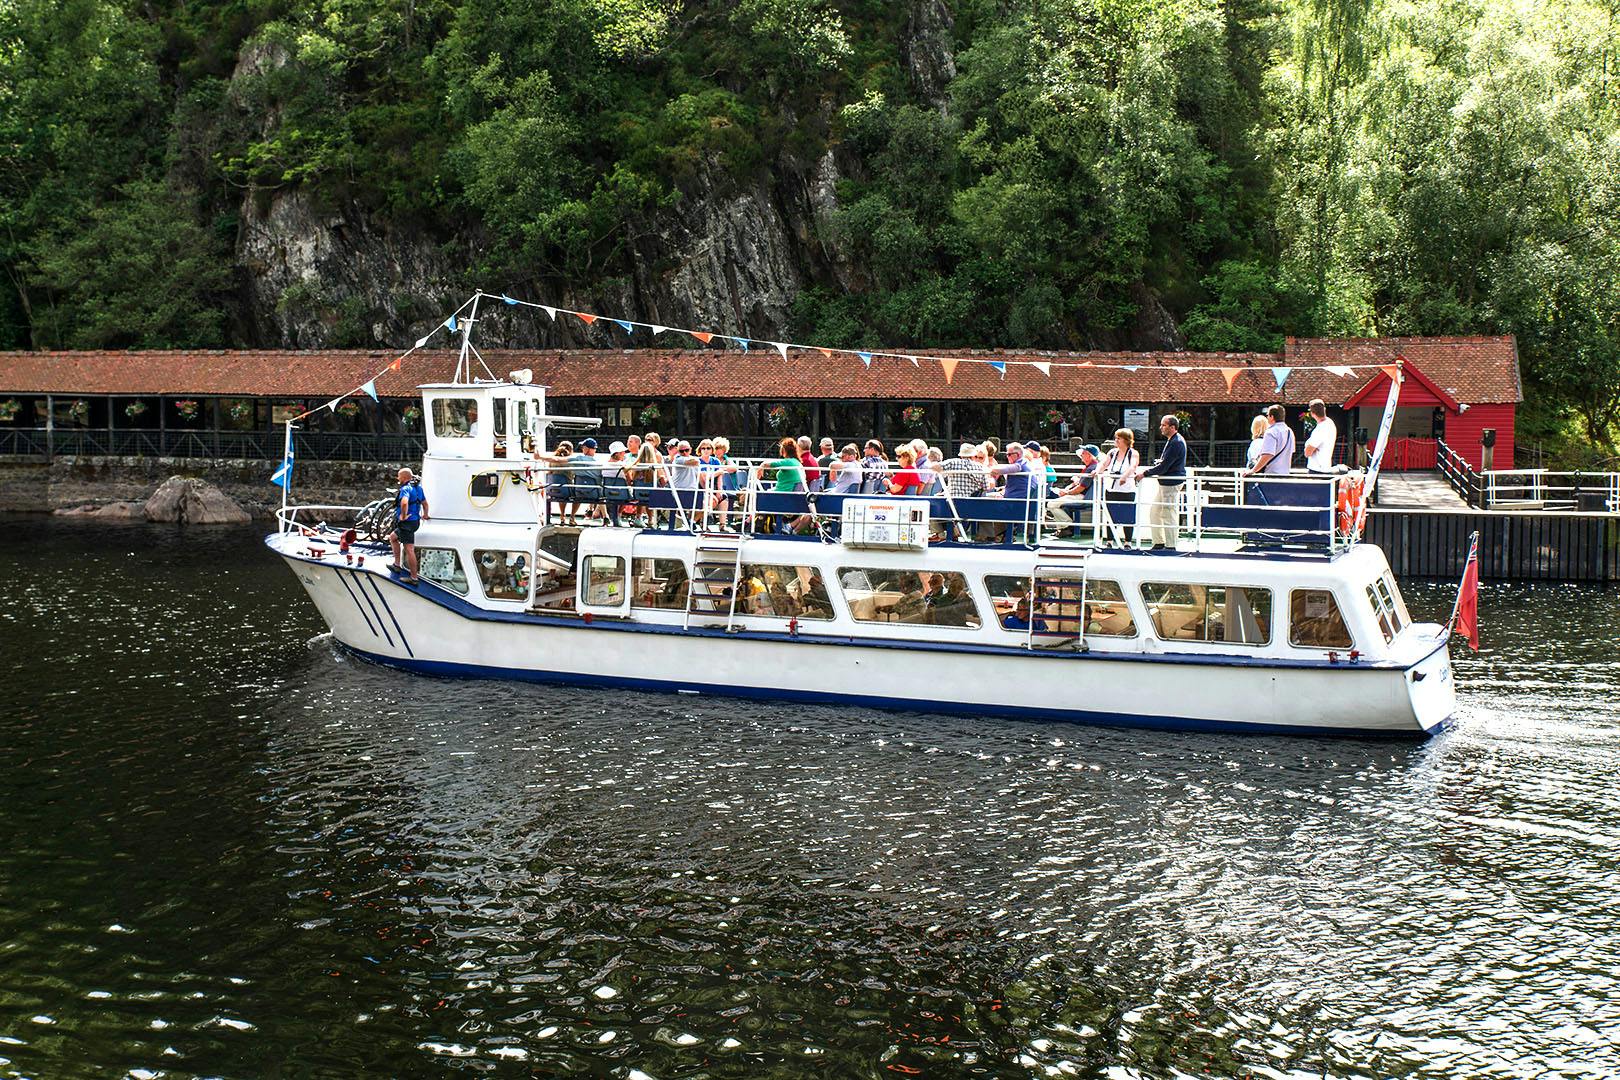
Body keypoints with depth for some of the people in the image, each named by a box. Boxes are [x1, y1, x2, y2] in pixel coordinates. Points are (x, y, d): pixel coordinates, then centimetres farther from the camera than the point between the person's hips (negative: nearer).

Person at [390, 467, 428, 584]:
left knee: (409, 550, -7)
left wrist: (403, 516, -25)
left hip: (407, 522, -10)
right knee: (393, 538, 27)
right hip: (415, 521, 10)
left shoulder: (406, 488, -18)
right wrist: (425, 515, 38)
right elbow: (425, 503, 25)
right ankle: (397, 565, 29)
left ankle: (414, 578, -5)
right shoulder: (417, 487, 12)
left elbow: (404, 503, -38)